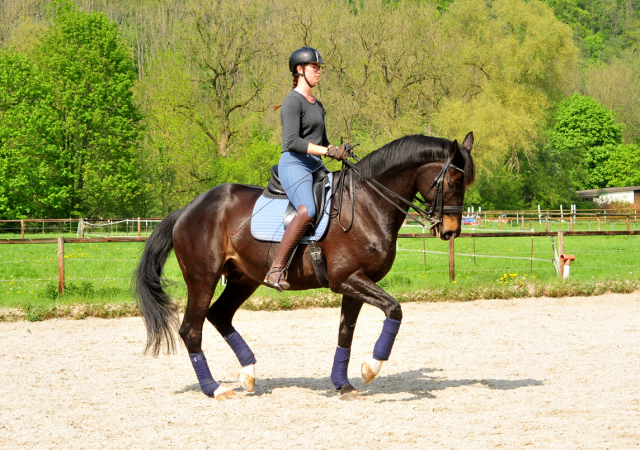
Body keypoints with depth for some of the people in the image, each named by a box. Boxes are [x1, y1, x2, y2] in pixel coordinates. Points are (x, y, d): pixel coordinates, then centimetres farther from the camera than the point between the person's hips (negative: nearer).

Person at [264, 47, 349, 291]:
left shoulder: (317, 105, 23)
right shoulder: (293, 101, -5)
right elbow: (292, 141, -17)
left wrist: (337, 152, 8)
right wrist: (328, 151, -23)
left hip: (315, 168, 10)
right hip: (294, 164, -10)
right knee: (307, 211, -33)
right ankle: (276, 270, -37)